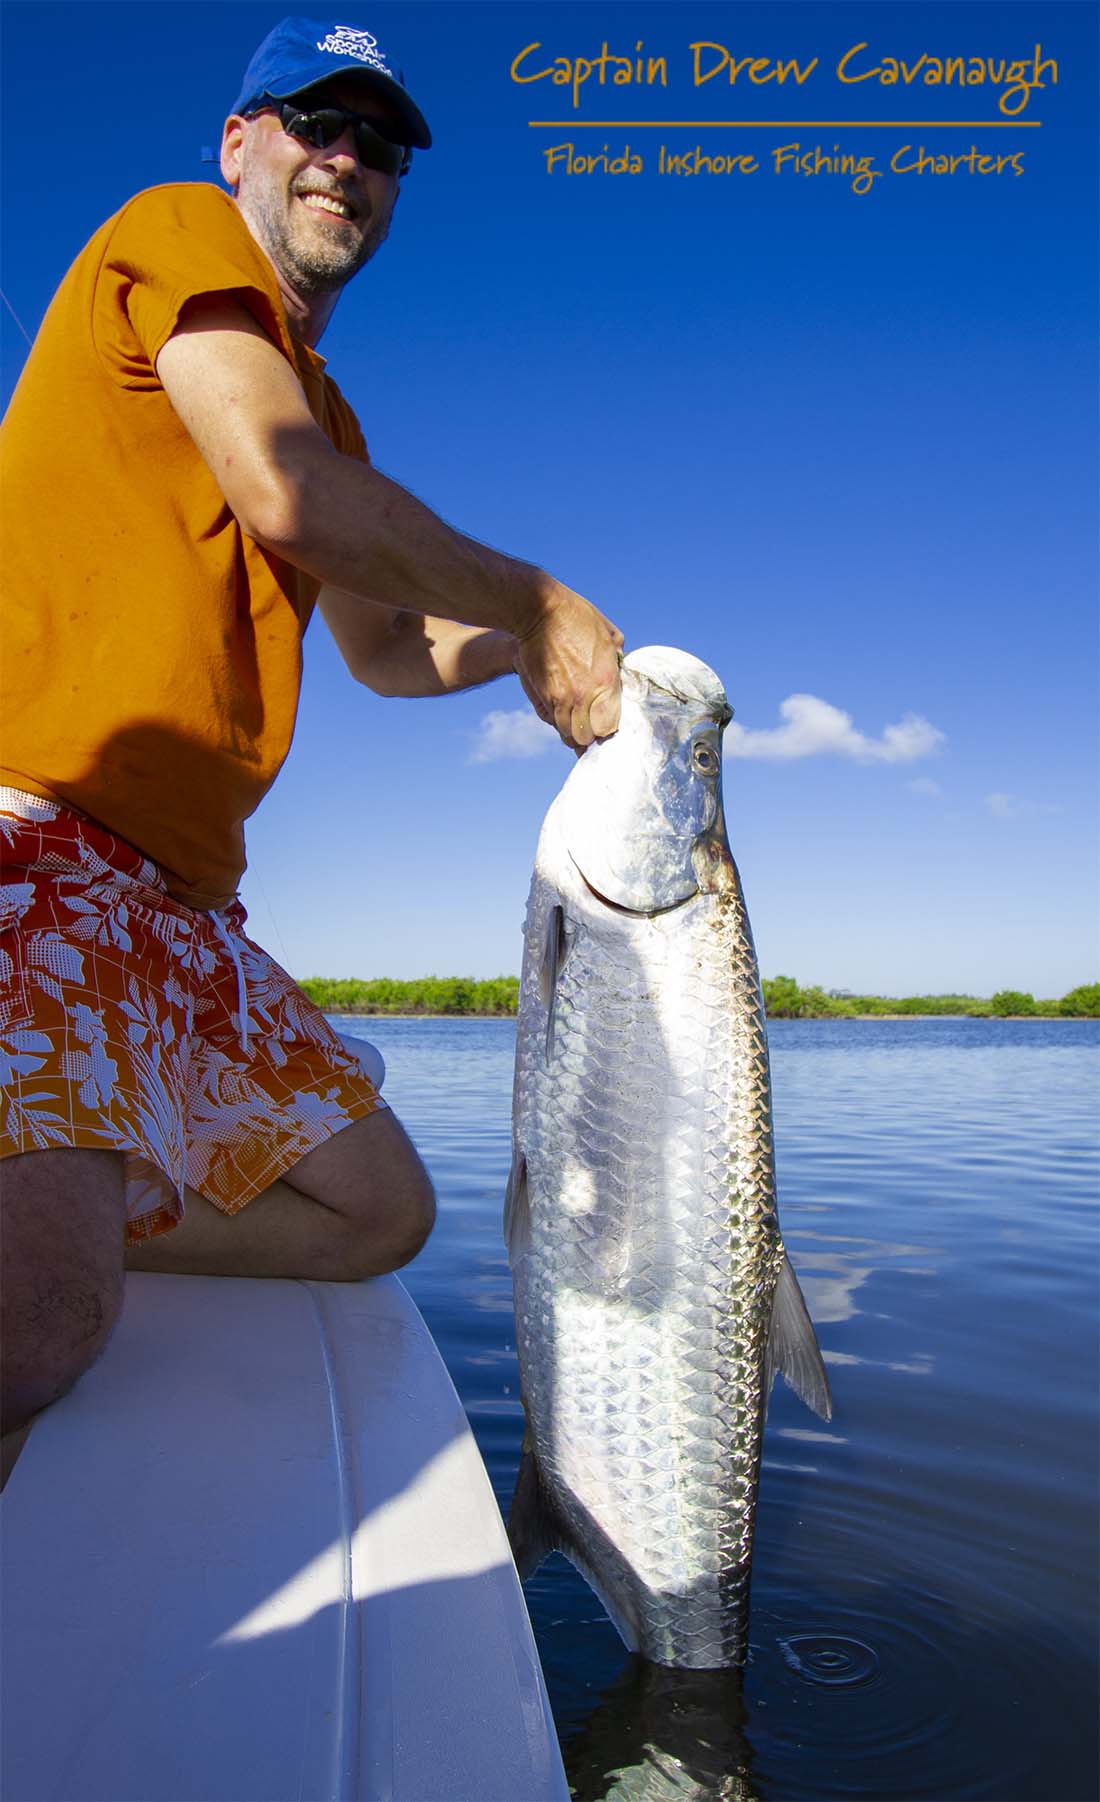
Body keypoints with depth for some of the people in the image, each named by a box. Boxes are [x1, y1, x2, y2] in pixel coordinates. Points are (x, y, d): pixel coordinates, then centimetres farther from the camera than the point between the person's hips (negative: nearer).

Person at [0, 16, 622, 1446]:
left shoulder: (326, 411, 28)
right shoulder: (180, 227, 4)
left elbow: (386, 649, 34)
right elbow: (289, 496, -14)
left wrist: (518, 651, 14)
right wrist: (542, 606, -4)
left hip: (174, 893, 9)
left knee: (380, 1211, 12)